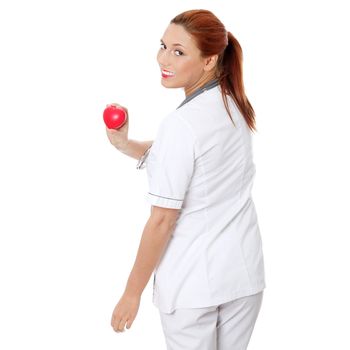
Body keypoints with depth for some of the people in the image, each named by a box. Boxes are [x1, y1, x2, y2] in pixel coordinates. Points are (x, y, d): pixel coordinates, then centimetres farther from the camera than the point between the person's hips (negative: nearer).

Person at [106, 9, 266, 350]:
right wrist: (124, 144, 0)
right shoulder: (235, 107, 1)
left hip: (193, 282, -7)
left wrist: (132, 293, -10)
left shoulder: (181, 123, -22)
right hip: (245, 271, 7)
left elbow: (162, 220, -19)